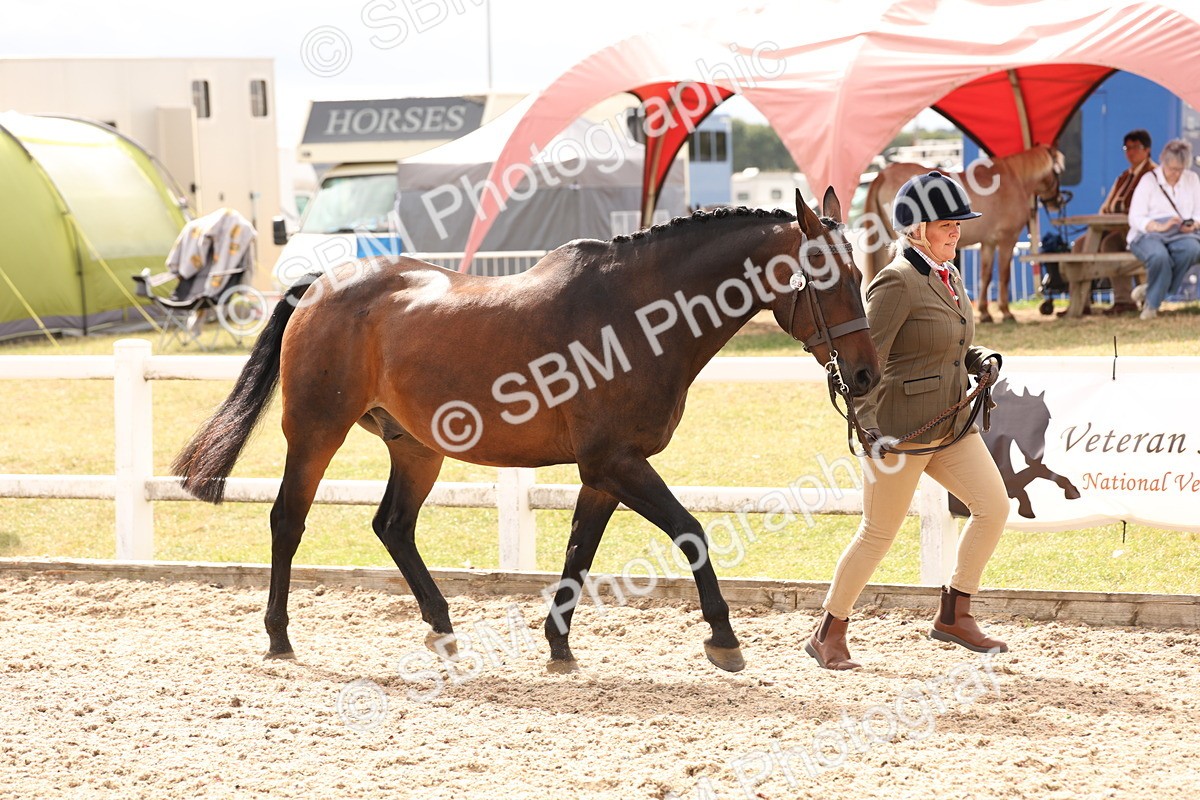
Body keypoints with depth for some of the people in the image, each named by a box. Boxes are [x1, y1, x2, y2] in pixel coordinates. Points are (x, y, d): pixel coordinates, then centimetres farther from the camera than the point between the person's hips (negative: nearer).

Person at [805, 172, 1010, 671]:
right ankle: (828, 634, 16)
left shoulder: (950, 278, 11)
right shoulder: (897, 283, -16)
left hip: (952, 424, 8)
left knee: (994, 505, -3)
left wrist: (982, 360, 2)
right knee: (878, 534, 1)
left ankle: (953, 616, 8)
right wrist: (867, 423, -29)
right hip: (900, 428, -8)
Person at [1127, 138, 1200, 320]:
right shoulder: (1149, 180, 2)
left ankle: (1152, 295, -20)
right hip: (1149, 234, -3)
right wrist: (1160, 227, -24)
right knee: (1159, 256, -41)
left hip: (1181, 235, 3)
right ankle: (1151, 305, -16)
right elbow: (1135, 218, -6)